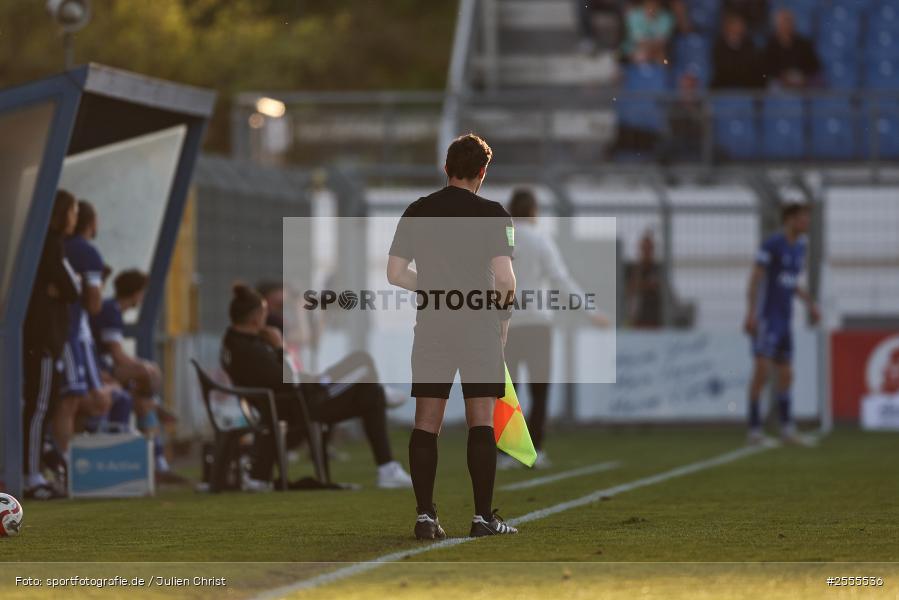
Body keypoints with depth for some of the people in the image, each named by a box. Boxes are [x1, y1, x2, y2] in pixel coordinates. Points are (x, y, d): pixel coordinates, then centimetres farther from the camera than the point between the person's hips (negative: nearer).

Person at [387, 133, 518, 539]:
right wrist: (503, 315, 6)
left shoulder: (417, 212, 4)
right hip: (480, 325, -2)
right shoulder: (492, 214, -5)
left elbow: (395, 273, 3)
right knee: (481, 422, 2)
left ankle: (425, 516, 1)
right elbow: (505, 279, -12)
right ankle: (483, 516, 0)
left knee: (426, 423, 5)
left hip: (432, 325, 2)